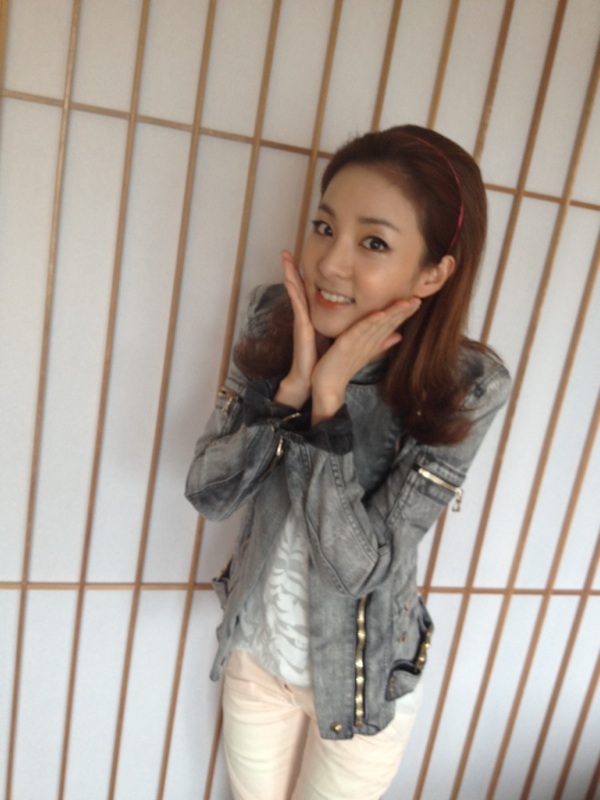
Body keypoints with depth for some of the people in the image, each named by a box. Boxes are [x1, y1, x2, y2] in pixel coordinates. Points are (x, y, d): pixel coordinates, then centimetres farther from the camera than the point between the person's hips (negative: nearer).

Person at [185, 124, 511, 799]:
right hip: (256, 651, 3)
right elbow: (206, 493, -16)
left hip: (362, 676, -2)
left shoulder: (464, 388, -25)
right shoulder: (273, 321, -16)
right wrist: (292, 385, -30)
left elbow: (359, 565, -27)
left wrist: (329, 399, -33)